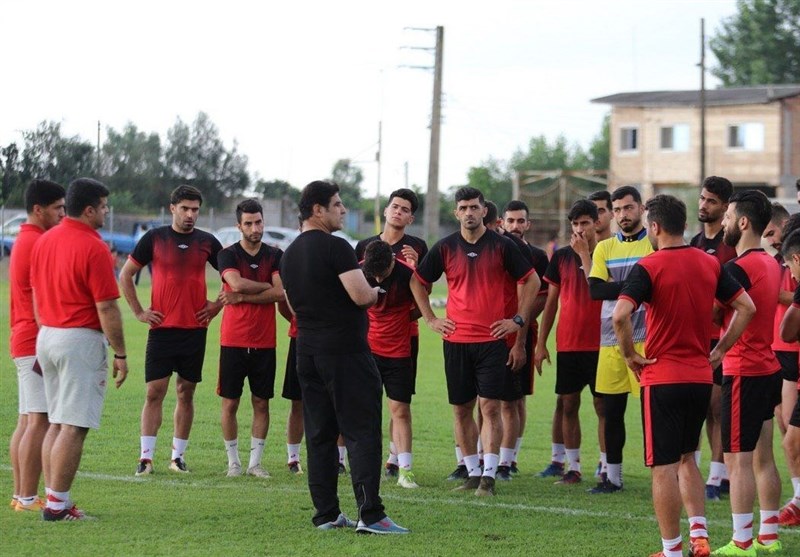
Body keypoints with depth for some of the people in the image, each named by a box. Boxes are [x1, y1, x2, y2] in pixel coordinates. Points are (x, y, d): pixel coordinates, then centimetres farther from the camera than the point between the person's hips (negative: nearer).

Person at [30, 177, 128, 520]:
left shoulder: (44, 241, 9)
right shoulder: (94, 248, -15)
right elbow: (106, 308, -15)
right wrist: (120, 354, -9)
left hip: (47, 337, 8)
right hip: (81, 339, -8)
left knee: (56, 423, 14)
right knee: (74, 427, -4)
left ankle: (53, 497, 15)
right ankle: (57, 504, -4)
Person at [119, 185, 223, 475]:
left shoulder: (207, 242, 6)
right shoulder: (154, 238, 1)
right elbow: (125, 275, 7)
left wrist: (217, 305, 5)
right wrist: (139, 311, 1)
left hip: (195, 329, 2)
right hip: (162, 328, -2)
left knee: (186, 393, 6)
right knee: (154, 392, -5)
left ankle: (178, 455, 14)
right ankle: (146, 457, -2)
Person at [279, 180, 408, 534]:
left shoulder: (289, 255, 13)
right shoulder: (335, 248, -13)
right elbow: (362, 296, -18)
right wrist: (376, 291, 2)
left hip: (308, 352, 8)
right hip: (345, 351, -8)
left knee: (319, 435, 10)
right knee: (362, 433, -7)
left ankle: (326, 514, 10)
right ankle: (370, 515, -11)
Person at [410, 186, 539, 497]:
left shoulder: (501, 246, 0)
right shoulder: (445, 247, 5)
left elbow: (531, 281, 8)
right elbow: (417, 281, 17)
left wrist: (518, 320, 2)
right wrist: (431, 319, 9)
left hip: (492, 340, -3)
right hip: (456, 341, 3)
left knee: (490, 407, -8)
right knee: (462, 409, 6)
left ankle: (489, 476, -7)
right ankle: (473, 473, 14)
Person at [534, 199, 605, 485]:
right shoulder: (561, 256, 8)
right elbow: (552, 301, 11)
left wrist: (585, 254, -16)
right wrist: (540, 343, 8)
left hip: (599, 343, -4)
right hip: (567, 343, 4)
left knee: (602, 404, -2)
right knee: (568, 404, 5)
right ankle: (573, 467, 11)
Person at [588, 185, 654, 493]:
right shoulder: (604, 248, 12)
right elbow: (595, 289, -1)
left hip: (646, 339, -4)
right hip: (611, 340, 4)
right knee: (612, 410, 7)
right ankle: (612, 476, 15)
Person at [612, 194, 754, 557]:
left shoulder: (648, 267, -11)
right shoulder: (709, 264, 5)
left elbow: (621, 314, -24)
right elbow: (746, 307, 7)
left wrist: (631, 355, -10)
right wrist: (719, 350, 10)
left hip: (662, 378, -6)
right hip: (701, 377, 6)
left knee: (664, 468, 1)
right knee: (686, 459, 21)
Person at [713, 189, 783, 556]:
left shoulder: (738, 268, -17)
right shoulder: (771, 264, 12)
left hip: (743, 372, -9)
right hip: (768, 369, 9)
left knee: (737, 461, -5)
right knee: (763, 458, 14)